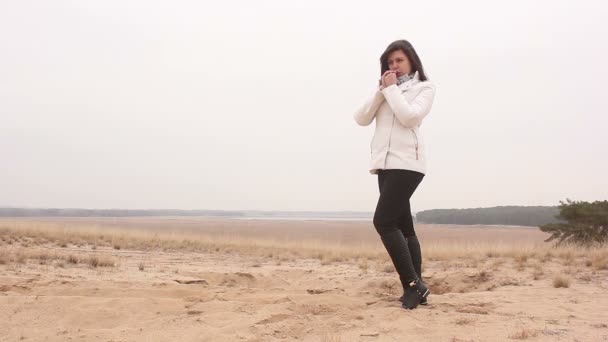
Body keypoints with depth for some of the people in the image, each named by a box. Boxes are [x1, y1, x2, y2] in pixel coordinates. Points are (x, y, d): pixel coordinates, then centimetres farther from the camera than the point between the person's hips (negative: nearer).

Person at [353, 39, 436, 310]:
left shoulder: (424, 87, 5)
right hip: (385, 163, 7)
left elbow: (409, 117, -14)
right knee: (402, 227, 7)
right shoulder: (385, 89, 20)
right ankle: (415, 287, 12)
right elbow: (361, 118, 8)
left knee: (383, 221, -17)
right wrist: (381, 89, -1)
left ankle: (413, 284, -11)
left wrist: (392, 89, -5)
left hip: (406, 163, -7)